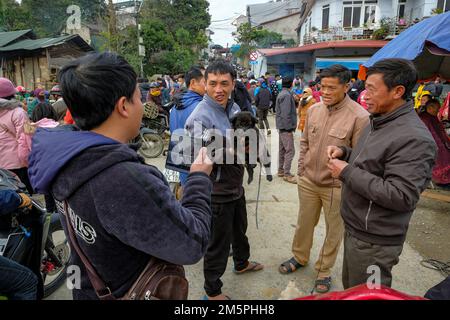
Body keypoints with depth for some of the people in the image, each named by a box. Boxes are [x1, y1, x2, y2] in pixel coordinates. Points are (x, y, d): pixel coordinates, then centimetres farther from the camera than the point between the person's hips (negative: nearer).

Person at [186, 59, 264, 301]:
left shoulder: (234, 108, 3)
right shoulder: (201, 117, -23)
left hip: (236, 186, 8)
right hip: (216, 192, -8)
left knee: (239, 229, 30)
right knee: (218, 243, 9)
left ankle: (241, 263, 58)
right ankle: (212, 291, 33)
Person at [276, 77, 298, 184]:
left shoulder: (282, 94, 13)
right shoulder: (287, 95, -17)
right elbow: (286, 114, -22)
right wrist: (289, 128, -18)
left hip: (282, 127, 10)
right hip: (286, 127, -10)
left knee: (282, 149, 16)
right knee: (290, 150, -8)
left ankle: (281, 170, 25)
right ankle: (287, 174, -3)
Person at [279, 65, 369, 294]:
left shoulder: (359, 117, -19)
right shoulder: (314, 109, -1)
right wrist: (301, 168, 9)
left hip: (337, 186, -4)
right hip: (308, 181, 5)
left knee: (334, 230, 15)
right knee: (304, 222, 21)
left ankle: (324, 270, 37)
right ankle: (299, 257, 45)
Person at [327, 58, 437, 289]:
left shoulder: (414, 138, -24)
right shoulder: (378, 121, 9)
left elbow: (401, 197, -29)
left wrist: (346, 172, -25)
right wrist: (344, 152, 2)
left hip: (373, 241, -9)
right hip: (354, 229, 9)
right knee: (349, 289, 25)